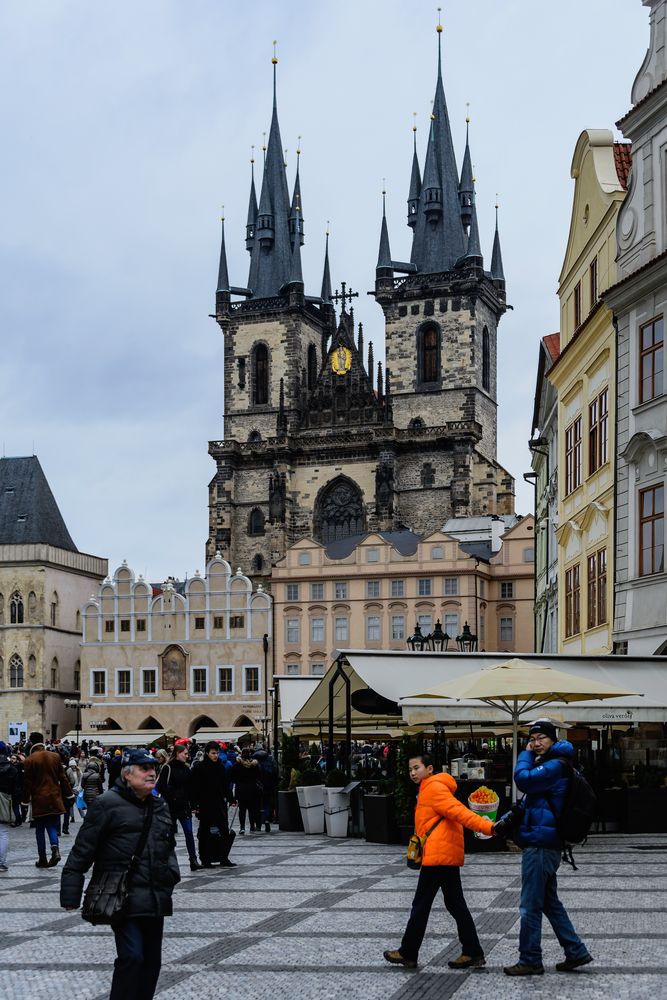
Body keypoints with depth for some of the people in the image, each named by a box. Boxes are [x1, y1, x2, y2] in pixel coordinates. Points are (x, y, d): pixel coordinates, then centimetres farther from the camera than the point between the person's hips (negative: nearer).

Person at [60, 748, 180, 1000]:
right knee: (132, 956, -16)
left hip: (155, 900, 7)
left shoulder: (159, 806, 14)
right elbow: (82, 852, -9)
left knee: (151, 960, 12)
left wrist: (172, 872, 7)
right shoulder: (107, 804, -8)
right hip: (123, 900, -7)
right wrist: (70, 894, -11)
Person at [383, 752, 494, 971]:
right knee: (455, 904, 10)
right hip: (448, 854, 10)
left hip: (438, 855, -10)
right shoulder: (427, 790, 21)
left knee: (421, 904, -1)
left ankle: (408, 954, 7)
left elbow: (458, 811, -21)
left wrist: (487, 827, -30)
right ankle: (472, 953, 9)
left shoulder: (434, 788, -11)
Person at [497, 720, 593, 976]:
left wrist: (526, 754, -9)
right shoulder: (547, 765, 20)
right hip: (544, 844, 11)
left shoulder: (555, 766, -14)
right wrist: (506, 820, 11)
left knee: (530, 906, -3)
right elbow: (529, 801, 25)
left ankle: (530, 961, 4)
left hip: (540, 846, -11)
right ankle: (576, 952, 20)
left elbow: (523, 780, -25)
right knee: (550, 902, 16)